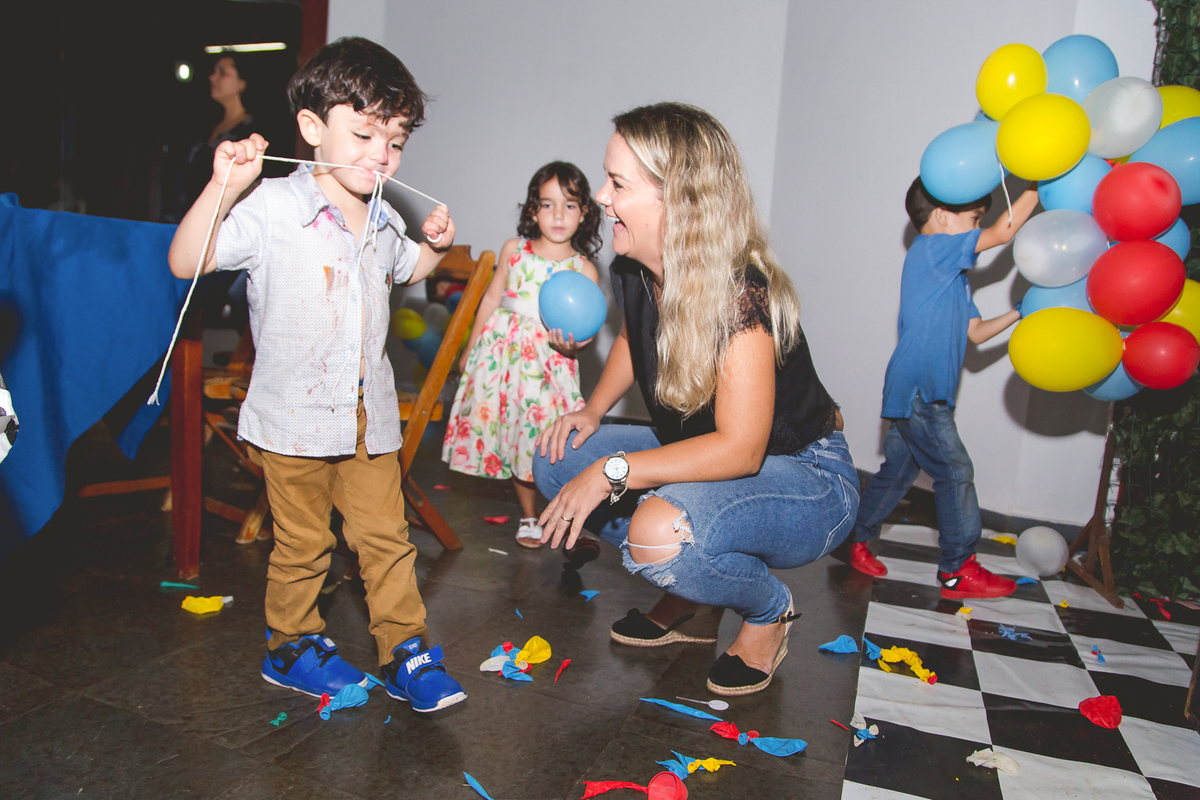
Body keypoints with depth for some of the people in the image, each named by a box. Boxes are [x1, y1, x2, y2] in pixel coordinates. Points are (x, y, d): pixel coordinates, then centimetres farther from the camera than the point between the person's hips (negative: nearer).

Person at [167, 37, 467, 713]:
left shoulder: (385, 222, 9)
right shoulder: (273, 207, -12)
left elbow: (406, 269, 30)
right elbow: (187, 263, -17)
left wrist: (438, 245, 11)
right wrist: (223, 187, -28)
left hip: (370, 416, 5)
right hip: (295, 416, -5)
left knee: (387, 537, 9)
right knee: (303, 545, 10)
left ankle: (406, 652, 21)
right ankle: (291, 646, 32)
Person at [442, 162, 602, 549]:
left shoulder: (584, 269, -2)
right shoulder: (514, 250, 4)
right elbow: (491, 300, 12)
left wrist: (571, 343, -26)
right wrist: (470, 349, 16)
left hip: (550, 360, -2)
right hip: (504, 353, 2)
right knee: (516, 435, 7)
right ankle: (529, 517, 25)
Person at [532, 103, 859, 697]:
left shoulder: (740, 296, -30)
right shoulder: (636, 273, -6)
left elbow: (740, 449, -32)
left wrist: (612, 472, -30)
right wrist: (592, 411, 2)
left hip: (808, 484, -8)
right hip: (707, 460, 8)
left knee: (660, 533, -36)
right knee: (557, 462, -2)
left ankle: (768, 610, 1)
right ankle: (693, 601, 11)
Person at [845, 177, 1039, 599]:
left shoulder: (952, 272, 22)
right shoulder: (931, 248, -7)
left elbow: (975, 331, 21)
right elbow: (1003, 232, -13)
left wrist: (1020, 312, 12)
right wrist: (1037, 186, -3)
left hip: (915, 391, 10)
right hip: (917, 390, -10)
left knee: (898, 470, 14)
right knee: (955, 472, -4)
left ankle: (854, 539, 24)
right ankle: (958, 570, 4)